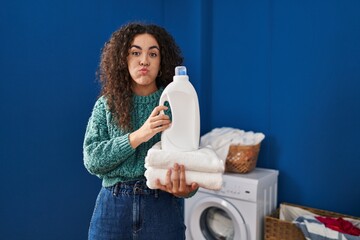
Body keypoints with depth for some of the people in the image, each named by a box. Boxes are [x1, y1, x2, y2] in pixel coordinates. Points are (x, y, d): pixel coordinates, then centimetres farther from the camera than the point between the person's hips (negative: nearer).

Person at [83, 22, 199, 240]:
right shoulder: (106, 105, 2)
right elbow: (92, 159, -8)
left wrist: (185, 189, -27)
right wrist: (138, 136, -20)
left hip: (164, 208, 0)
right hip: (113, 206, 1)